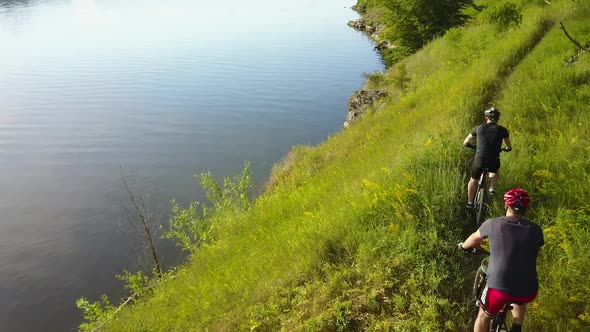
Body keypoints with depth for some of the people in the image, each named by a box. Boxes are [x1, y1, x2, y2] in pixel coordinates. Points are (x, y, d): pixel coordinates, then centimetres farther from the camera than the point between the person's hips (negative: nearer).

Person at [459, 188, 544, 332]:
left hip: (499, 287, -2)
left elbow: (475, 239, 20)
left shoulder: (493, 223, 0)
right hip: (528, 291, 2)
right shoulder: (535, 230, 5)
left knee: (484, 316, 25)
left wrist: (463, 246, 42)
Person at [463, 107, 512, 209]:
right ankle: (492, 189, 19)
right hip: (494, 161, 1)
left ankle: (470, 202, 30)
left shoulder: (479, 128, 7)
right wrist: (505, 149, 43)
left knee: (474, 180, 24)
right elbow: (509, 147, 20)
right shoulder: (502, 130, 6)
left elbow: (465, 143, 17)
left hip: (479, 160, 0)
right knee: (494, 172, 37)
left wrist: (473, 146, 38)